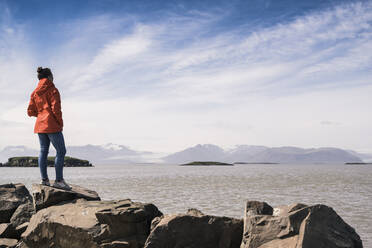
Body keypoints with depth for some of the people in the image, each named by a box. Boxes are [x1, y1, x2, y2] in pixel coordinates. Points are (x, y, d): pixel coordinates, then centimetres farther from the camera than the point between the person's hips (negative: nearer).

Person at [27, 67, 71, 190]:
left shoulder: (34, 93, 12)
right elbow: (56, 108, -15)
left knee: (43, 151, 9)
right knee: (61, 151, -4)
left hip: (40, 125, 8)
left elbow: (30, 112, 10)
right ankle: (59, 180, -8)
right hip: (52, 125, -7)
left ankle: (44, 179, 8)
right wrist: (60, 123, -6)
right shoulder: (52, 90, -8)